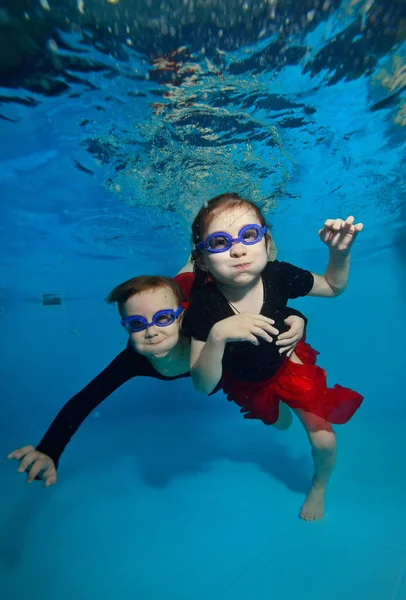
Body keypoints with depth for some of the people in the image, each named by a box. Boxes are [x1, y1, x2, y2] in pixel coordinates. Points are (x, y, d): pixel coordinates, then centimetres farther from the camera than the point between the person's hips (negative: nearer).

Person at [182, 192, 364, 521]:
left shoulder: (279, 275, -31)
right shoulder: (204, 304, -37)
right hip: (242, 381, 0)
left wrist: (340, 252, -29)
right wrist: (217, 336, -54)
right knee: (268, 412, 30)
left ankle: (319, 487, 37)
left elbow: (333, 287, -9)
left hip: (286, 364, 1)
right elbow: (204, 385, -36)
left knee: (324, 440, 0)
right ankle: (277, 413, 72)